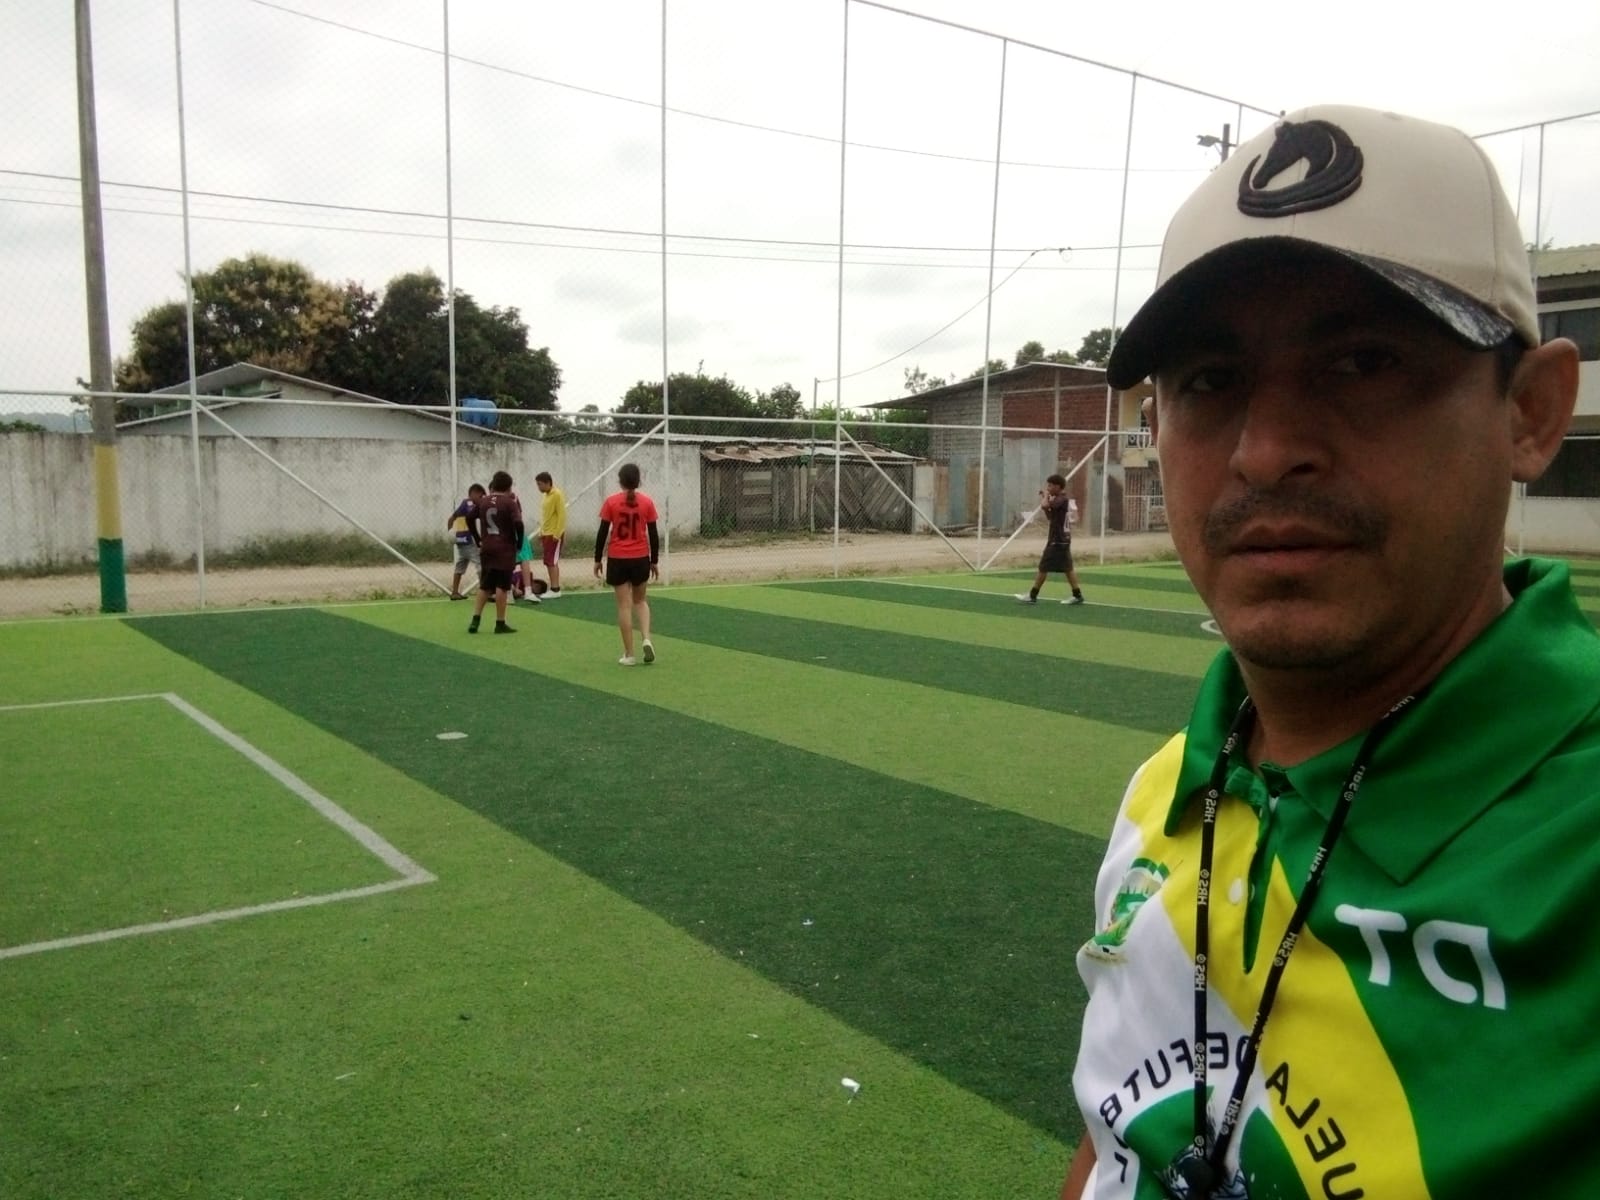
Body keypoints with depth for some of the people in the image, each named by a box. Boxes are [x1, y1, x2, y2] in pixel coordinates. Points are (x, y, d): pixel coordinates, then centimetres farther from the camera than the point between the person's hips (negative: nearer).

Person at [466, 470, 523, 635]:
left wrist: (479, 540, 15)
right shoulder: (510, 502, -10)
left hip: (487, 548, 6)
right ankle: (500, 624, 1)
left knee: (484, 586, 13)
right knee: (502, 586, -2)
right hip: (505, 549, -6)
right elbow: (518, 524, -21)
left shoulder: (484, 501, 9)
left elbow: (471, 519, 12)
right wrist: (519, 544, -8)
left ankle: (475, 621, 8)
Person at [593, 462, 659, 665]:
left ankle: (629, 654, 7)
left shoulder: (611, 502, -5)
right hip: (641, 559, 1)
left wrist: (597, 559, 6)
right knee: (640, 600, 21)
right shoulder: (647, 502, -2)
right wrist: (654, 561, 11)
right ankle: (646, 638, -1)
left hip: (617, 559, -1)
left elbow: (602, 533, -4)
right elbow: (653, 534, 1)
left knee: (624, 605, 4)